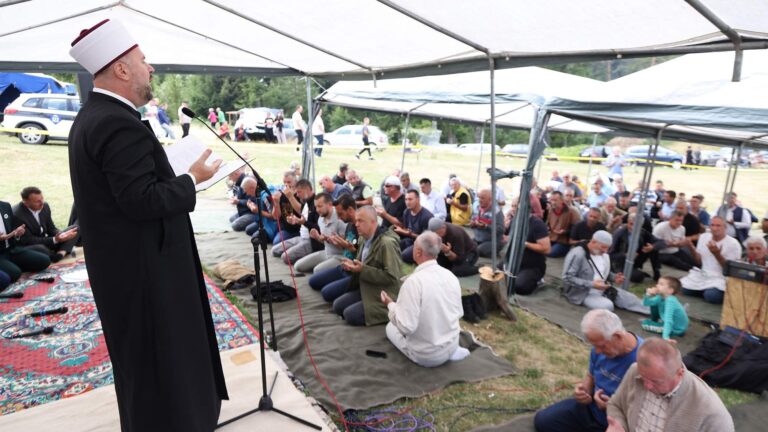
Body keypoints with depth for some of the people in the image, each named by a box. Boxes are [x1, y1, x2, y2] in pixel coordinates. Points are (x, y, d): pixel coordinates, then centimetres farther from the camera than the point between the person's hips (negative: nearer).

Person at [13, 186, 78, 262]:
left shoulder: (44, 206, -4)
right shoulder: (17, 215, -24)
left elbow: (51, 229, 5)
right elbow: (28, 241, -22)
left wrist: (62, 235, -19)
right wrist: (55, 240, -31)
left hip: (44, 242, 7)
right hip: (28, 248, -7)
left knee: (75, 229, -1)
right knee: (41, 249, -41)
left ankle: (61, 253, -23)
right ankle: (65, 252, -10)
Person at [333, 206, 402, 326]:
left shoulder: (387, 242, -23)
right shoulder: (366, 239, 5)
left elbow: (392, 277, -26)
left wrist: (363, 270, -26)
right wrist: (353, 265, -1)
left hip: (382, 296, -9)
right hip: (366, 289, 9)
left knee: (350, 314, -16)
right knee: (337, 306, 6)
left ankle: (389, 313, -1)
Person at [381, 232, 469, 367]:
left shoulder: (413, 281, -26)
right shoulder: (451, 276, -5)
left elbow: (406, 327, -26)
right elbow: (459, 313, 5)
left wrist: (391, 305, -9)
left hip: (426, 356, -6)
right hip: (452, 345, 6)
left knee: (391, 327, 18)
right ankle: (450, 351, 14)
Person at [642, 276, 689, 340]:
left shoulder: (670, 301, -33)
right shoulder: (660, 297, -10)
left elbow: (668, 320, -40)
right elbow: (646, 303, -7)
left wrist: (665, 337, -45)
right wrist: (648, 295, -27)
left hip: (676, 329, -8)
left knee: (645, 323, -15)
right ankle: (655, 320, 24)